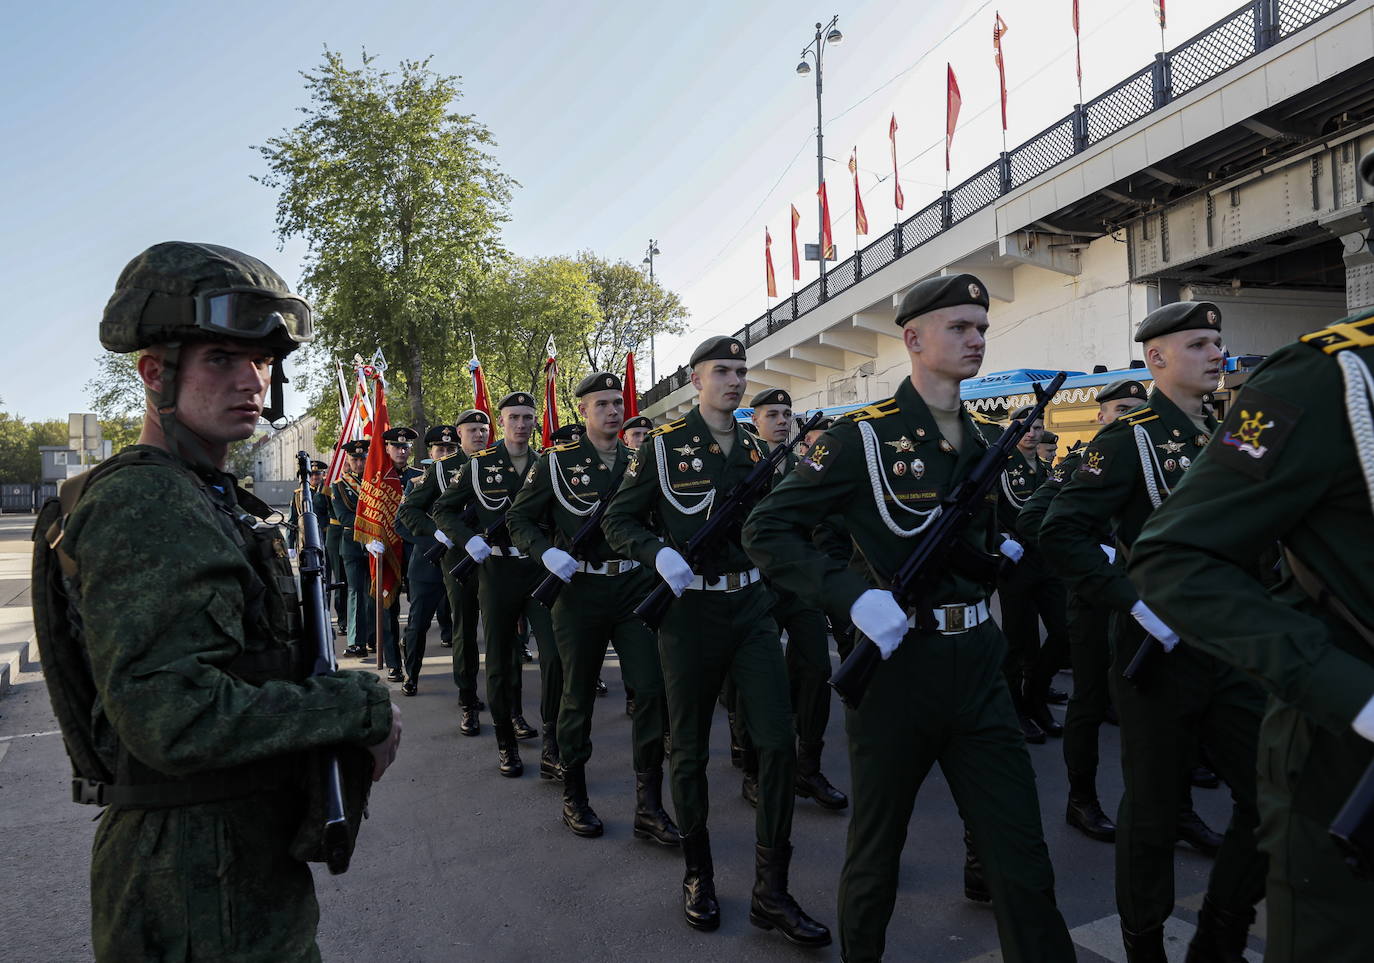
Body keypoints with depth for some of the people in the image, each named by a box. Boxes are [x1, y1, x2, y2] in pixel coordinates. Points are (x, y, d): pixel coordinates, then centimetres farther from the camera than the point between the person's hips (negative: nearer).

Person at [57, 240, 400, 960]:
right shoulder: (139, 505, -20)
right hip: (197, 893, -9)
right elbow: (172, 717, -29)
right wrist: (361, 708, -21)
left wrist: (341, 736, 1)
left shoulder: (217, 501, 11)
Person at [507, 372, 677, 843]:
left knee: (653, 689, -3)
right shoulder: (557, 461, -2)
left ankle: (649, 807, 9)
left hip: (636, 587, 3)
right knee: (577, 695, 8)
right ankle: (573, 798, 27)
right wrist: (546, 552, -16)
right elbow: (520, 518, 2)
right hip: (579, 591, -3)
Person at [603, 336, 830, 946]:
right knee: (690, 751, 9)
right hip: (689, 612, -3)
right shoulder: (664, 445, -4)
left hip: (752, 608, 4)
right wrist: (658, 552, -21)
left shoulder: (755, 451, 10)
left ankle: (771, 894, 11)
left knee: (778, 742, -3)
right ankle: (698, 876, 30)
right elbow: (617, 520, -3)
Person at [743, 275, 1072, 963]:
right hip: (895, 663, -5)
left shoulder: (980, 441, 10)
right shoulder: (864, 435, -10)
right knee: (877, 843, 14)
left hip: (977, 663, 5)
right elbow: (766, 530, -13)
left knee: (1020, 850, 7)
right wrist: (853, 594, -24)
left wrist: (1003, 554, 7)